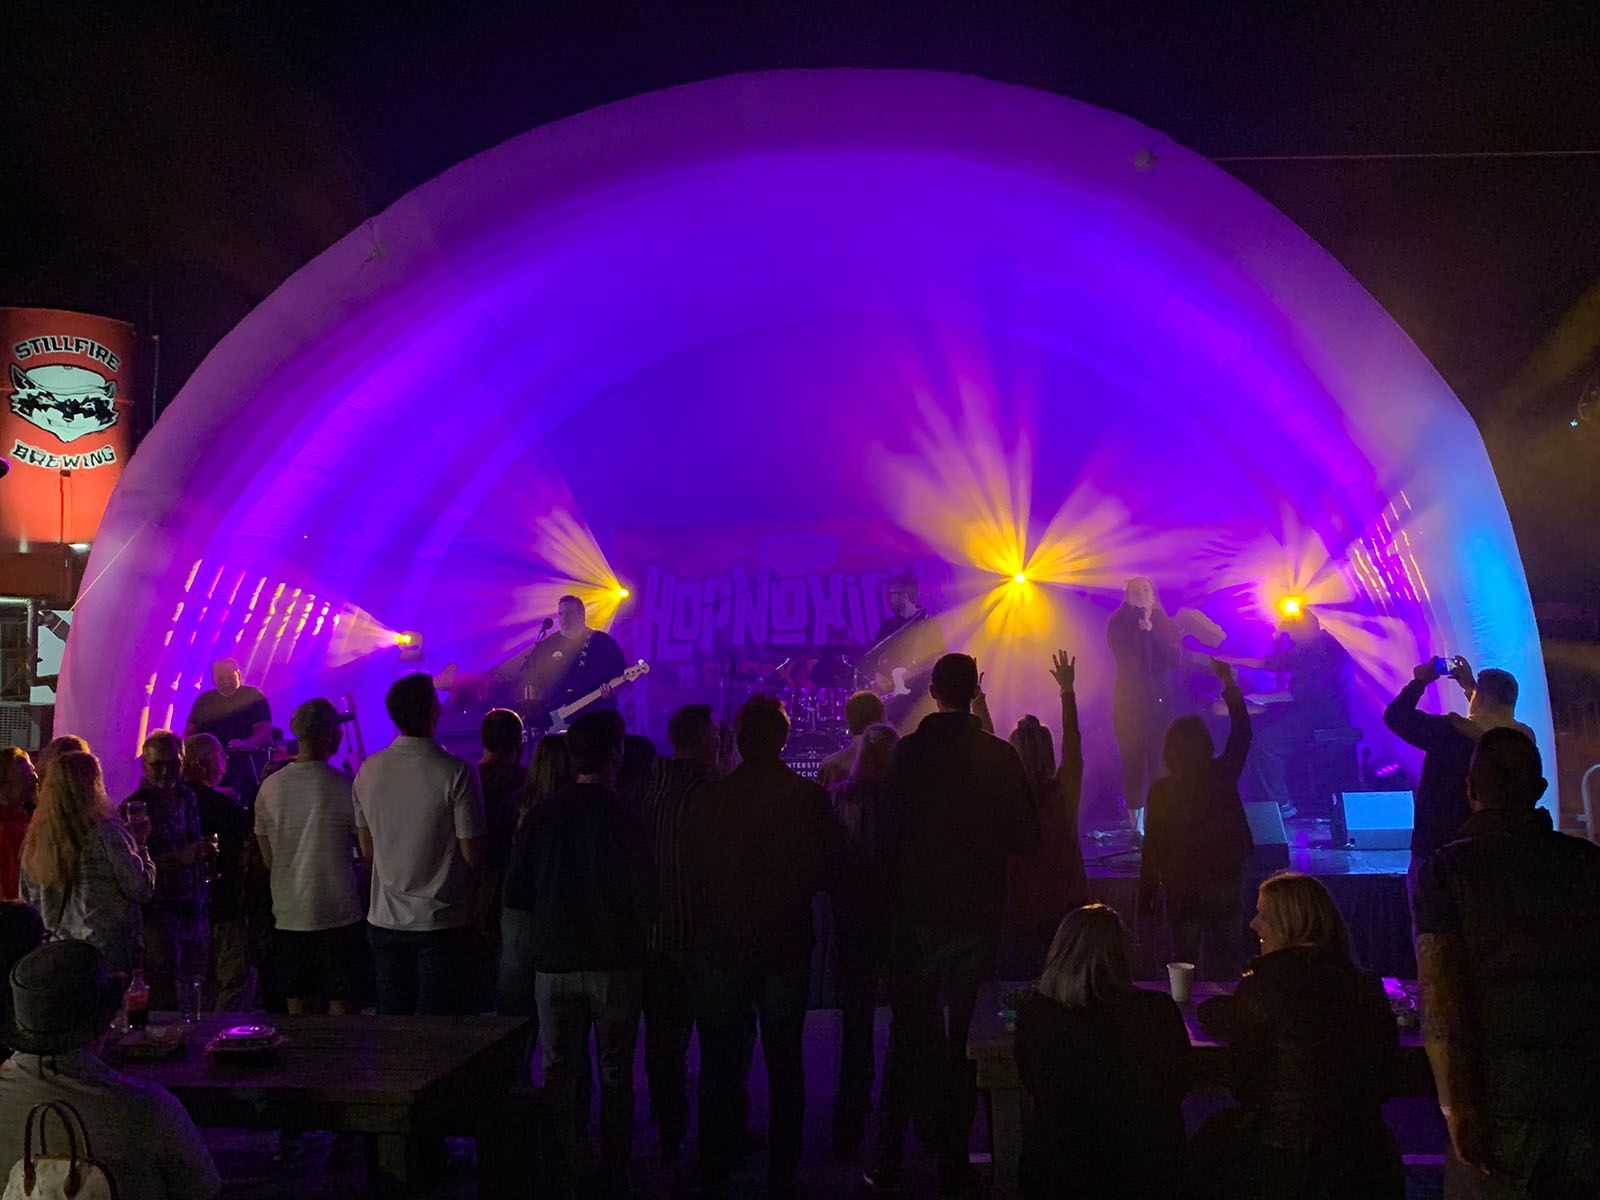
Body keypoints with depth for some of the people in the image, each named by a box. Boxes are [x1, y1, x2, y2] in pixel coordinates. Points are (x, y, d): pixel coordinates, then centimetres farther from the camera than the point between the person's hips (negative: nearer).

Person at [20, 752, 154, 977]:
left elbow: (30, 899, 12)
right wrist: (139, 844, 0)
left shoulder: (35, 840, 1)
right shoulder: (107, 834, -17)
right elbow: (143, 890, -12)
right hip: (110, 953, -6)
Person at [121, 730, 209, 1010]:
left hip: (195, 910, 6)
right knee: (164, 997, -7)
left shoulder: (187, 797, 14)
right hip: (159, 911, -6)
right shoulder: (135, 806, -7)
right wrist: (180, 858, -21)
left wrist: (204, 851, 6)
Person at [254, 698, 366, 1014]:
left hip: (288, 916, 4)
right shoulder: (344, 787, -10)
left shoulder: (270, 787, 3)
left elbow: (267, 859, 10)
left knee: (299, 1007, 11)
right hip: (338, 914, -4)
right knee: (342, 1006, 2)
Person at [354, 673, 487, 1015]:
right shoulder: (456, 773, -15)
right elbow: (473, 855, -12)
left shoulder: (369, 770, 0)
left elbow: (367, 850, 9)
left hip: (385, 920, 5)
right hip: (442, 922, -5)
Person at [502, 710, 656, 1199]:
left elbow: (515, 894, -1)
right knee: (616, 1077, 10)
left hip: (555, 962, 2)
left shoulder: (543, 814, -4)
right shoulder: (625, 817, -12)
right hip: (617, 963, -2)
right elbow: (647, 898, -12)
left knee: (559, 1075, 11)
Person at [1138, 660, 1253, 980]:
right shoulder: (1222, 776, -10)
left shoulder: (1161, 790, -12)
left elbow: (1152, 847, -9)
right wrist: (1229, 683, 11)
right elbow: (1241, 734, 5)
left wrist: (1146, 898, 1)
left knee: (1186, 966, 10)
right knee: (1227, 963, 15)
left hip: (1182, 890, -1)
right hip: (1227, 882, 1)